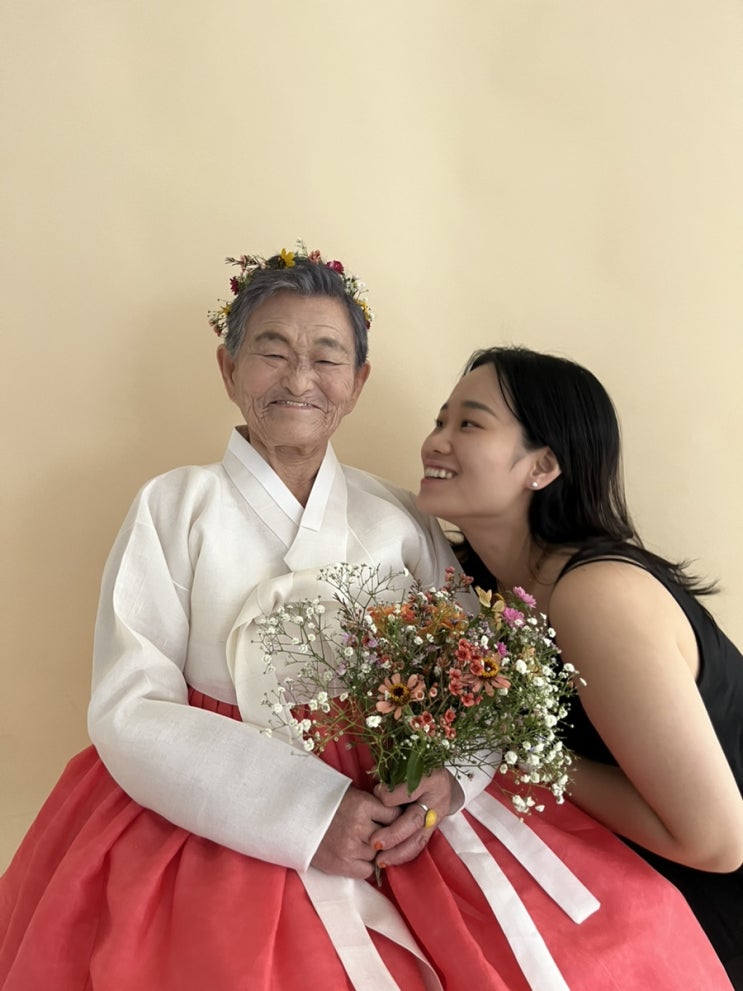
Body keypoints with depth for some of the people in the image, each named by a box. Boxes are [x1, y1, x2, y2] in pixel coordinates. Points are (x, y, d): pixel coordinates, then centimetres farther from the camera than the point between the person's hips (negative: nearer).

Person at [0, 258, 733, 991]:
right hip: (218, 820, -2)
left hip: (394, 812, 3)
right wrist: (305, 813, -17)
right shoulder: (173, 508, -2)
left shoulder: (398, 519, 5)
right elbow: (129, 712, -8)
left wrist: (447, 776, -17)